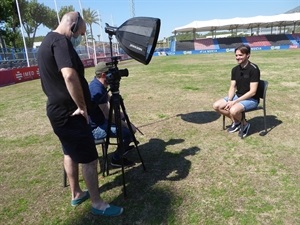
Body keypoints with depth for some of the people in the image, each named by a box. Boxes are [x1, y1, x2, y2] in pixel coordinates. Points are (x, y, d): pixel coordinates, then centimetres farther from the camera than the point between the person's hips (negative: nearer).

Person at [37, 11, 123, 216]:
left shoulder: (48, 40, 16)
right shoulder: (61, 41, -17)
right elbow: (69, 76, -34)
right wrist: (82, 106, -23)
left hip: (58, 109, 11)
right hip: (68, 112, -11)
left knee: (71, 153, 20)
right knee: (89, 159, -2)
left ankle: (76, 194, 34)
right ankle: (98, 204, 12)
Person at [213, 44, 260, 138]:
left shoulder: (254, 69, -18)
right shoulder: (235, 69, 3)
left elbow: (252, 92, -21)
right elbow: (232, 87, 5)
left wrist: (235, 102, -24)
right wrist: (229, 101, -15)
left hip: (251, 99, -7)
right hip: (237, 96, 7)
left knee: (233, 110, -34)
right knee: (216, 106, -8)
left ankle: (244, 123, 0)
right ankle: (235, 121, 13)